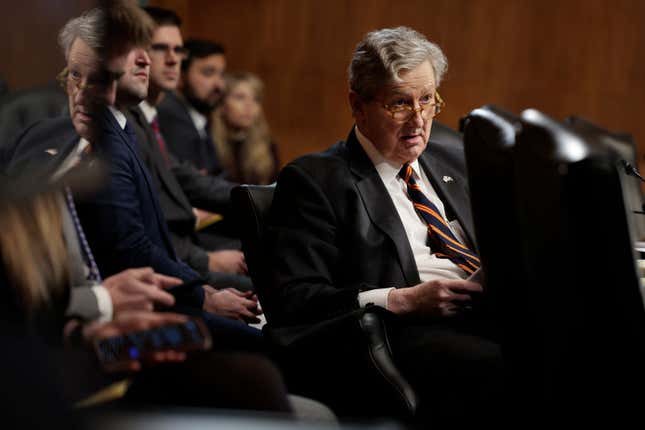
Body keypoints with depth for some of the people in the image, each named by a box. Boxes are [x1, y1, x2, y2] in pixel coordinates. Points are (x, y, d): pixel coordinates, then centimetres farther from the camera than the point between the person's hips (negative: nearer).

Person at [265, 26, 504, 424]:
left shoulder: (454, 163, 25)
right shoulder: (314, 180, 6)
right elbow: (290, 301, -3)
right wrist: (402, 300, -14)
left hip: (490, 314, 6)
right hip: (407, 334, -6)